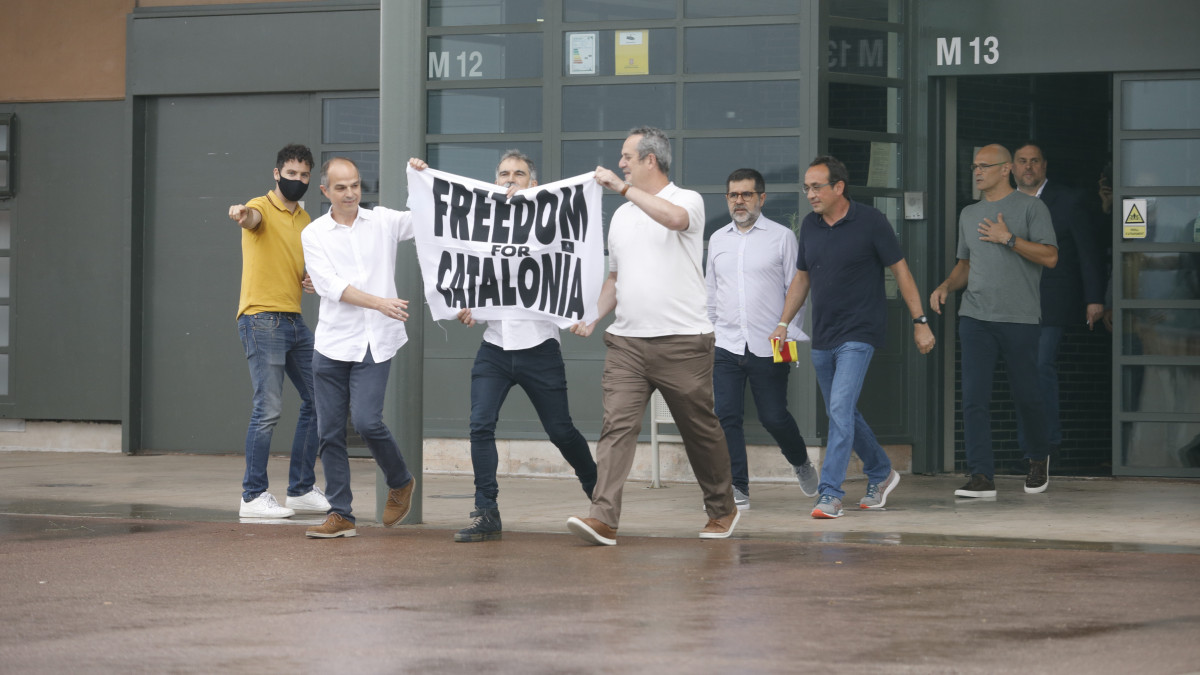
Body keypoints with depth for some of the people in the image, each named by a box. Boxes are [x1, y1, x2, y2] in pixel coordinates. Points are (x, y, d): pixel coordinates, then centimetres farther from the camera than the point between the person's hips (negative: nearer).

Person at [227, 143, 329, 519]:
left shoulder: (304, 219, 18)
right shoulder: (264, 208, -6)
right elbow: (254, 219, -32)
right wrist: (242, 216, -57)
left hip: (294, 319, 8)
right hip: (261, 319, -8)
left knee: (316, 400, 10)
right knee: (268, 410, -11)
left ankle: (302, 489, 20)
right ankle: (253, 498, -6)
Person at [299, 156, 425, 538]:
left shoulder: (383, 221, 6)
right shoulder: (314, 234, 4)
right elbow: (331, 285, -9)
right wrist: (379, 302, -21)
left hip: (375, 343, -2)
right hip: (332, 344, 2)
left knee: (366, 421, -16)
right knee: (330, 431, 2)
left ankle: (400, 482, 11)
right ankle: (340, 515, 10)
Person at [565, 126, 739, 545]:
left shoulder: (688, 200, -2)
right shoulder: (621, 216, 17)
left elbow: (674, 218, -28)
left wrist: (623, 186, -24)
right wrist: (593, 317, 9)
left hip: (683, 341, -5)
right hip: (627, 339, 5)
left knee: (700, 429, 7)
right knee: (617, 424, -11)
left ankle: (722, 511, 26)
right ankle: (603, 518, -20)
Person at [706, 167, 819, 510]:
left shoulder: (781, 237, 1)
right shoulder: (717, 240, 13)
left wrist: (790, 334, -6)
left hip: (769, 346, -3)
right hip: (726, 345, 3)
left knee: (774, 417, 0)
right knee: (727, 417, -6)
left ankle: (801, 462, 30)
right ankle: (738, 489, -1)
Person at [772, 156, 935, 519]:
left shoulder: (870, 222, -9)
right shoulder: (809, 226, 7)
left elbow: (900, 270, -4)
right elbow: (802, 278, 18)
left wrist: (920, 322, -4)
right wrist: (783, 323, 11)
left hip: (859, 335, -7)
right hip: (822, 337, 7)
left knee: (841, 409, -17)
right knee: (841, 413, 14)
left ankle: (830, 493, -18)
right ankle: (881, 473, 33)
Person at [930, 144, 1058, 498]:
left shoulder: (1029, 207, 0)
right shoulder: (969, 214, 17)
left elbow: (1049, 256, -7)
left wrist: (1009, 239, -14)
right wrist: (946, 286, 7)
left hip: (1019, 319, -4)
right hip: (975, 317, 4)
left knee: (1026, 396, 4)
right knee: (974, 397, -8)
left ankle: (1039, 459, 31)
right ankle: (982, 476, -9)